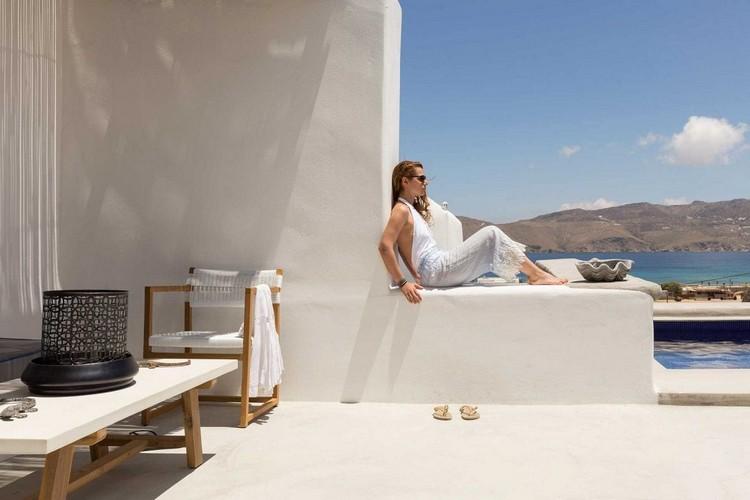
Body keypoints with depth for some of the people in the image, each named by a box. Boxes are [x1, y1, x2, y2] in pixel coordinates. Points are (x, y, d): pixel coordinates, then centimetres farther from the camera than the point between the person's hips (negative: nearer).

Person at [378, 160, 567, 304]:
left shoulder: (413, 209, 19)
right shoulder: (401, 210, -10)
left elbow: (407, 249, 20)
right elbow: (385, 246, -23)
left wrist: (417, 276, 11)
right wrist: (402, 283, -26)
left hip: (439, 269, 10)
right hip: (436, 270, -10)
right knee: (491, 234, -9)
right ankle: (535, 274, -3)